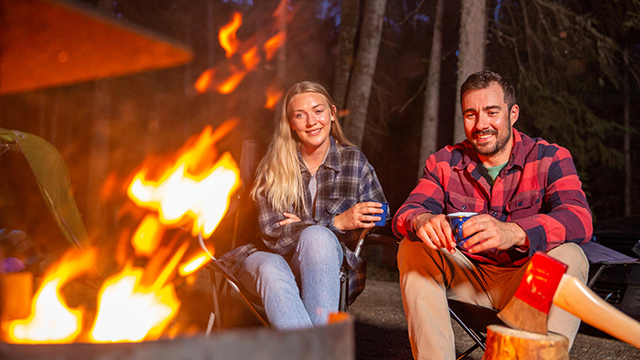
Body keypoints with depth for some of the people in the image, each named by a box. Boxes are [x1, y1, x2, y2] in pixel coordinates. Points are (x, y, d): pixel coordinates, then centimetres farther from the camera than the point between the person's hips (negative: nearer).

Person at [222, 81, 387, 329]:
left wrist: (307, 228, -8)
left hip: (325, 267, 0)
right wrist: (338, 222, -21)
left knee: (317, 237, -34)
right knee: (271, 270, -36)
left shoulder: (354, 161, 4)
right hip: (272, 258, 0)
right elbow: (272, 233, -9)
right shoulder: (273, 168, 1)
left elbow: (379, 220, -2)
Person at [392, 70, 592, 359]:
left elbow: (579, 219, -26)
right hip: (466, 279, 2)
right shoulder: (445, 163, 0)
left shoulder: (550, 159, -9)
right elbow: (405, 214, -11)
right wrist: (422, 221, -39)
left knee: (568, 257, -29)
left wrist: (513, 233, -47)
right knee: (412, 250, -20)